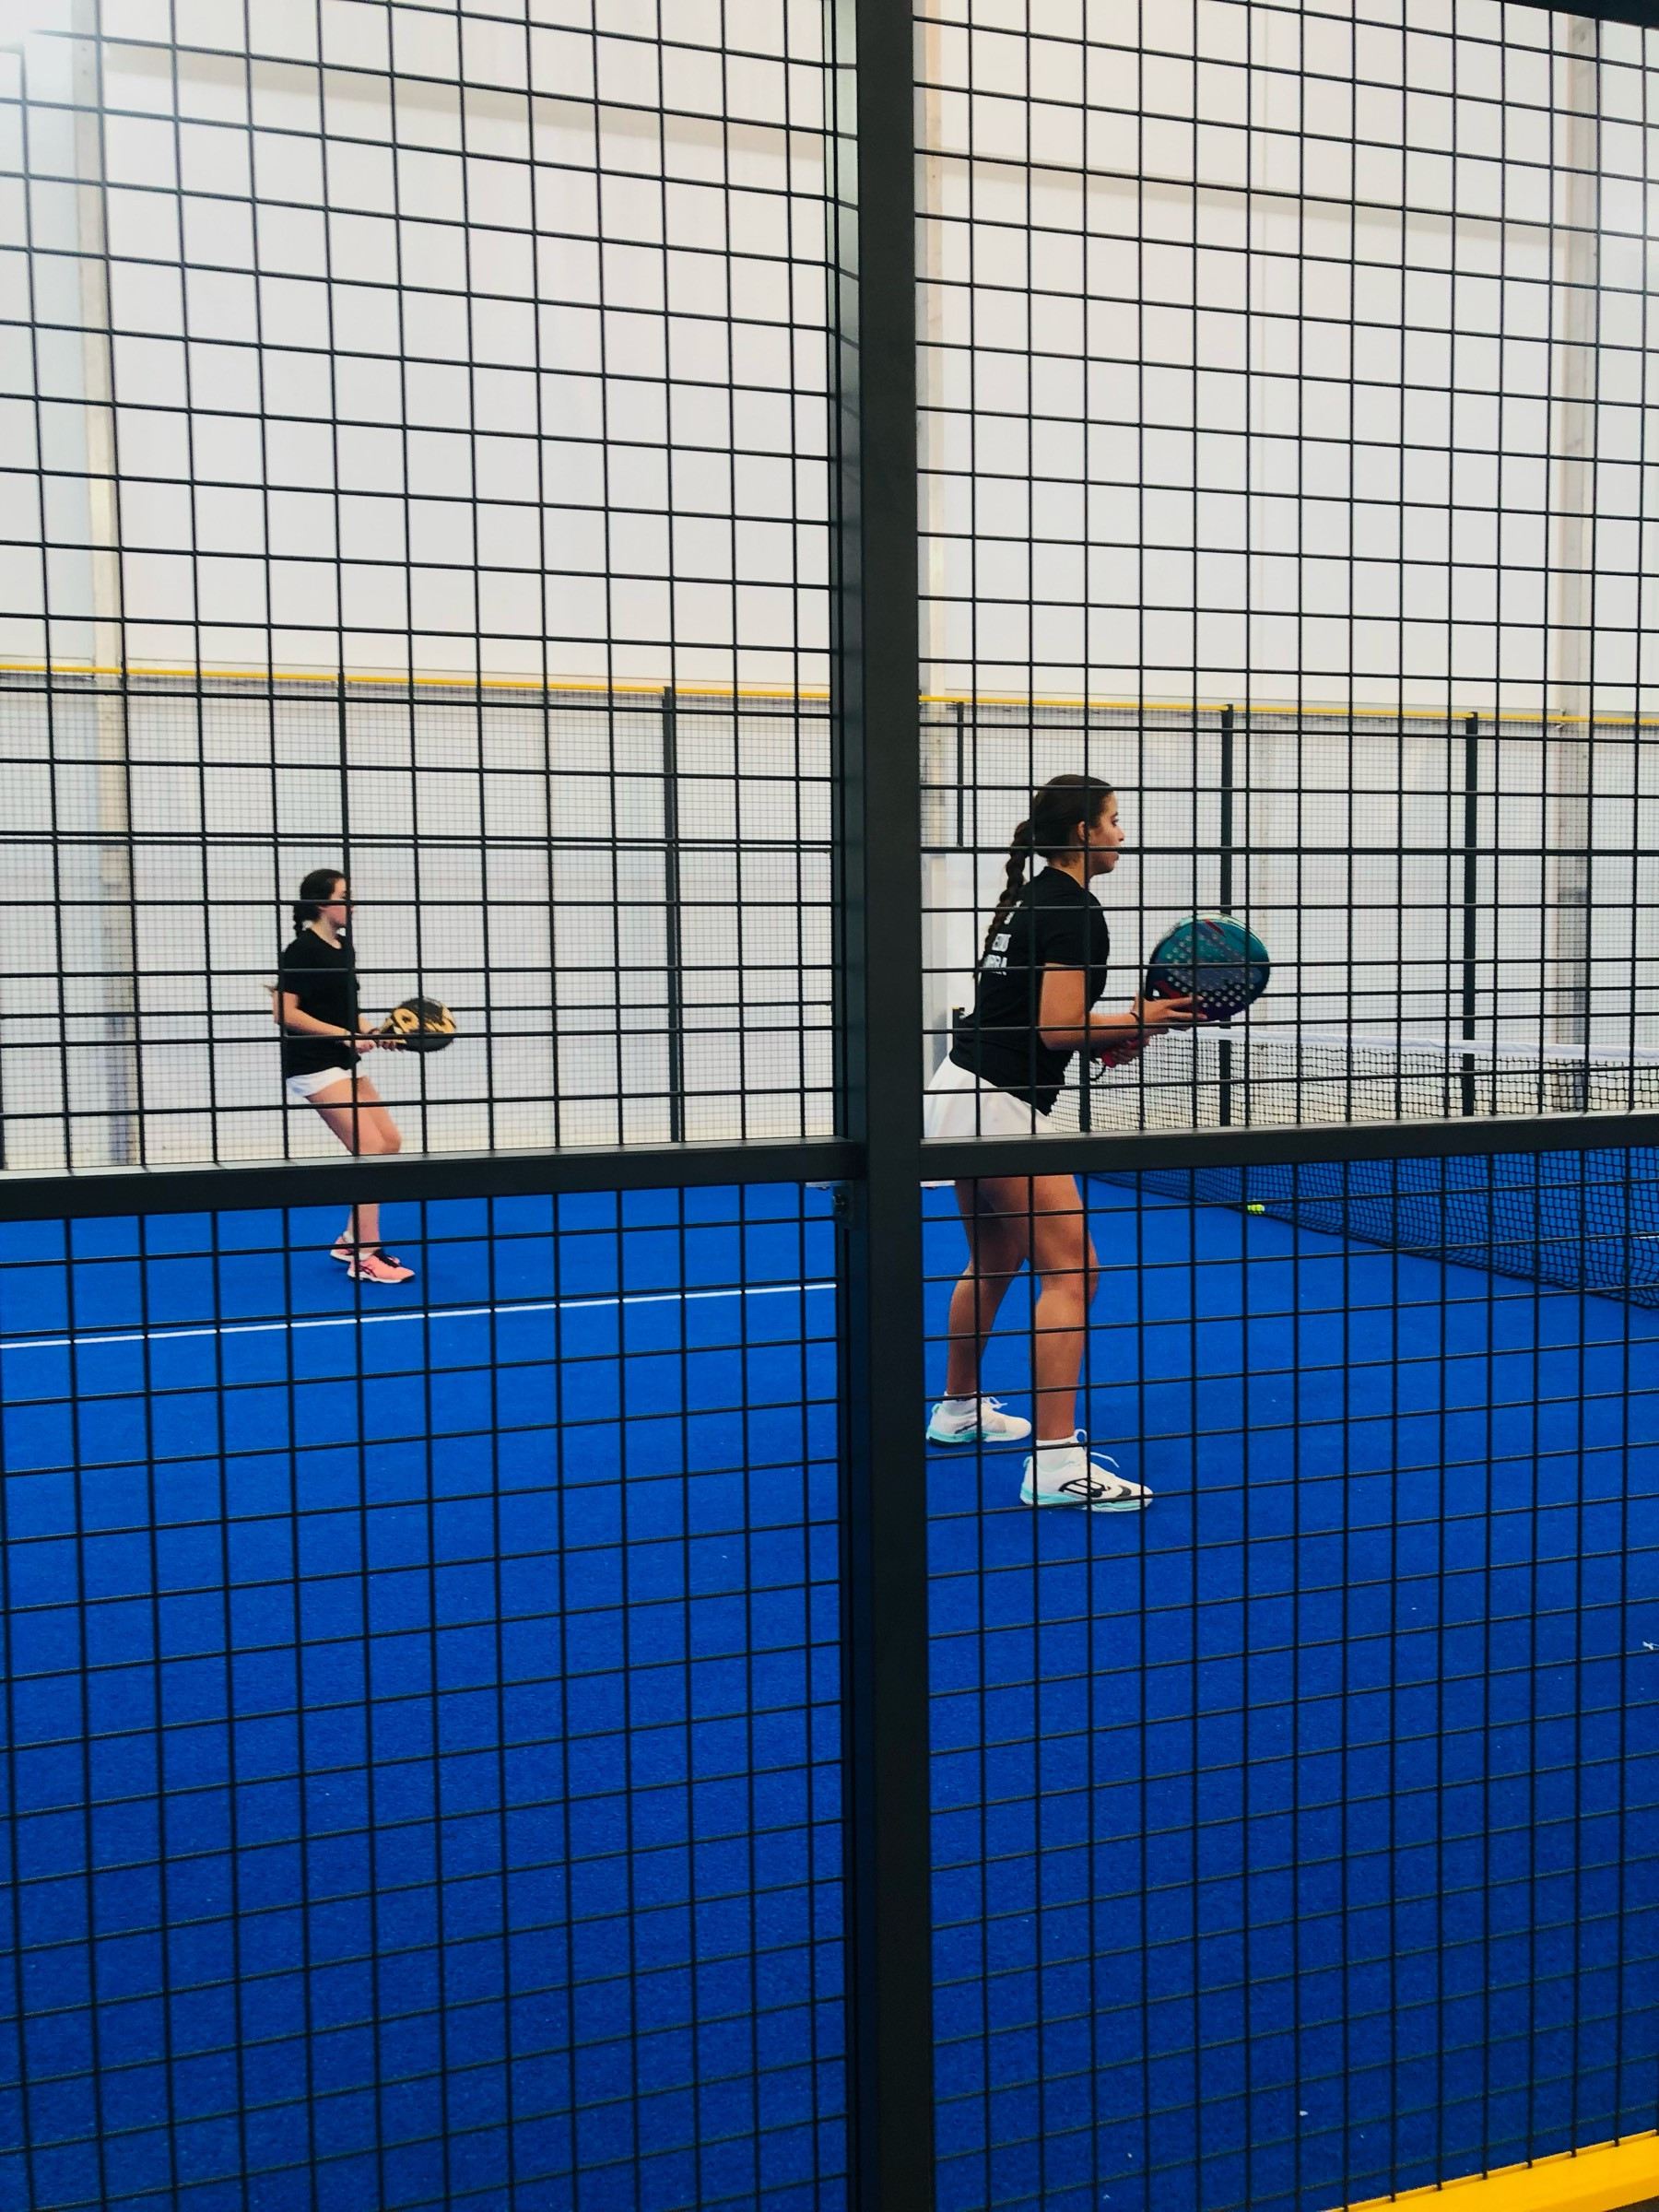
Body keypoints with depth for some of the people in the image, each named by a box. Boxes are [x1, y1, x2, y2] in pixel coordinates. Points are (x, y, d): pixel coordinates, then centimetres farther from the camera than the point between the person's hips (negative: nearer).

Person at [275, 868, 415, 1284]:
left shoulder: (344, 949, 12)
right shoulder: (303, 950, -14)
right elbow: (285, 1014, -19)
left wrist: (372, 1034, 3)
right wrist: (345, 1034, -21)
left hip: (343, 1063, 9)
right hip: (313, 1066, -9)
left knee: (390, 1142, 7)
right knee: (371, 1149, -14)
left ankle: (351, 1241, 17)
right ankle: (364, 1259, -8)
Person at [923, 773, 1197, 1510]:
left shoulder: (1029, 899, 16)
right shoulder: (1075, 910, -13)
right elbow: (1057, 1028, -20)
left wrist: (1104, 1038, 9)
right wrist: (1137, 1020, -8)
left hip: (963, 1092, 10)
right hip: (1000, 1106, -10)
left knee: (993, 1265, 23)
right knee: (1072, 1271, -11)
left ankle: (959, 1410, 38)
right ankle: (1056, 1463, -15)